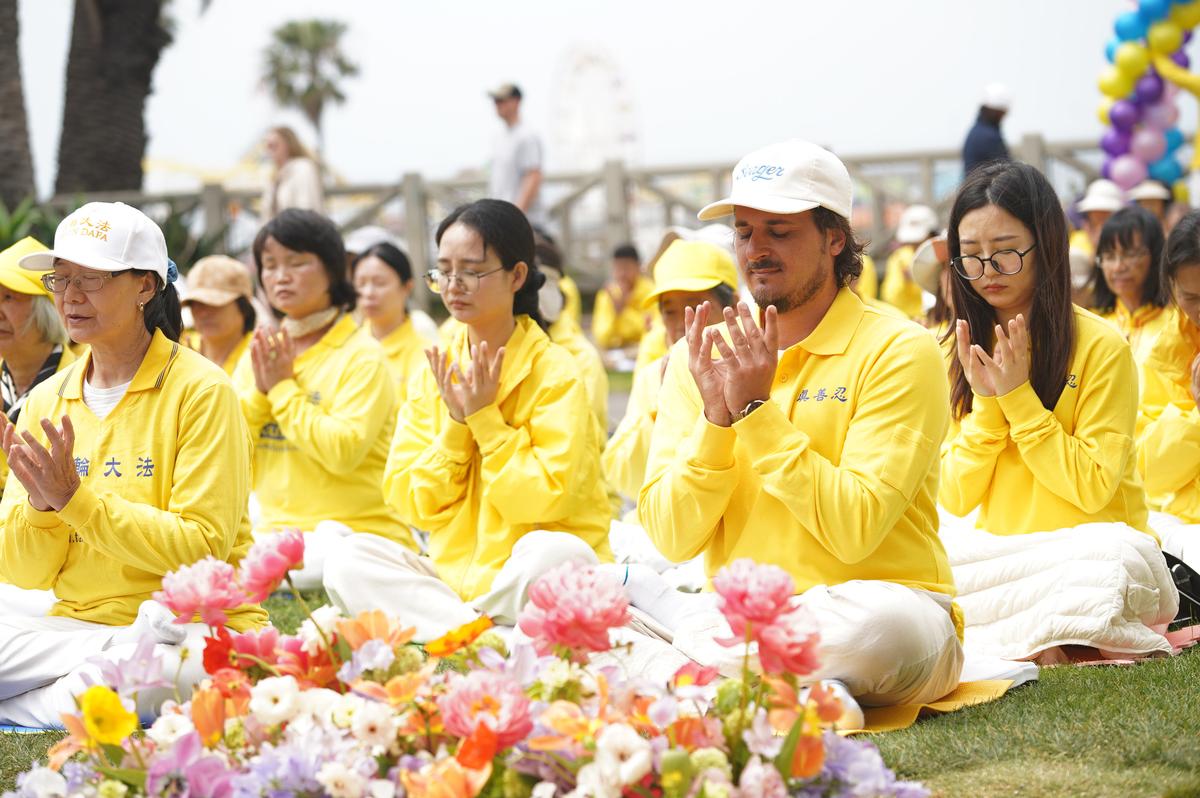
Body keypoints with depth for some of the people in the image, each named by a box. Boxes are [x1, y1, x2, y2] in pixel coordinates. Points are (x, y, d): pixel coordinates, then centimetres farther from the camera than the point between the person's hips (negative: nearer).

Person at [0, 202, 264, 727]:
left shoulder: (200, 391, -6)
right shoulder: (47, 401, 10)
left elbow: (201, 550, -15)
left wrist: (74, 497, -20)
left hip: (191, 625, -3)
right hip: (75, 622, 3)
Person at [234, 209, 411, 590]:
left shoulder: (362, 356, -5)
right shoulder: (261, 352, 13)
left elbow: (343, 451, -18)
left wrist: (283, 388, -12)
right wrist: (259, 390, -7)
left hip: (359, 528, -5)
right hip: (275, 527, 5)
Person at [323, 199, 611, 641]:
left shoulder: (554, 372, -8)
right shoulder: (435, 371, 6)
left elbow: (544, 501, -17)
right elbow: (413, 505, 1)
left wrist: (485, 417, -15)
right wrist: (454, 423, -11)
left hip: (533, 580, -5)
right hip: (454, 573, 5)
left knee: (552, 551, -37)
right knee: (350, 559, -18)